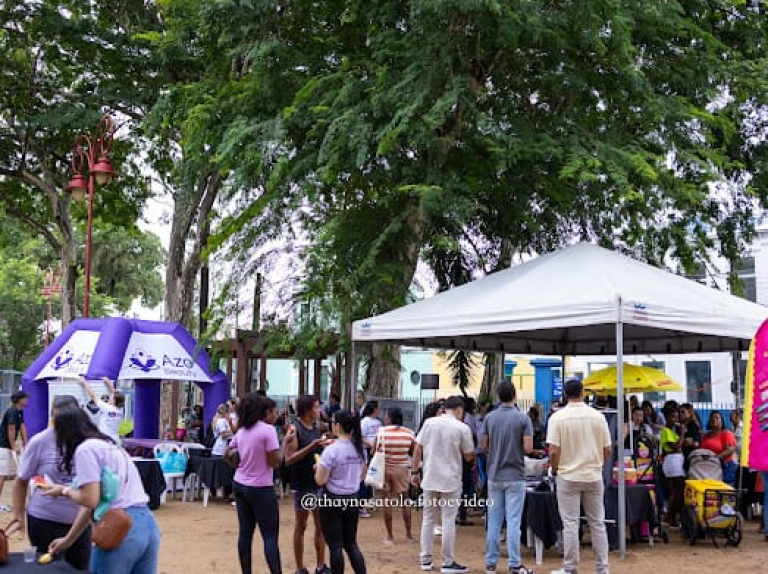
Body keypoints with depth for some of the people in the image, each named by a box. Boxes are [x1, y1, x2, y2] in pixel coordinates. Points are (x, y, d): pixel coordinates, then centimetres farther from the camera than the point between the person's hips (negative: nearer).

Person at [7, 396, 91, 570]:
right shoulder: (39, 442, -9)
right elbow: (21, 482, 0)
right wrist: (18, 517, -4)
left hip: (81, 520, 3)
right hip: (45, 520, -2)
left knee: (81, 568, 13)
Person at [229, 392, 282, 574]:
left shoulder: (241, 431, 7)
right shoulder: (268, 430, -14)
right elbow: (275, 463, -16)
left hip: (240, 485, 7)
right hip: (261, 489, -7)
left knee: (245, 533, 10)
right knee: (270, 536, -2)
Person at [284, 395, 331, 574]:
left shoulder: (317, 428, 8)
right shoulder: (294, 429, -12)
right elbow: (288, 460, -18)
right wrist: (311, 446, -24)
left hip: (320, 483, 6)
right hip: (302, 485, -6)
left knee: (321, 526, 11)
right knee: (301, 527, 7)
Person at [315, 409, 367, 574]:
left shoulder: (332, 450, -19)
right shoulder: (360, 448, 1)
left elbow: (320, 480, -18)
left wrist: (318, 468, 1)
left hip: (332, 500, -6)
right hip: (352, 499, 6)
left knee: (335, 546, 4)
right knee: (351, 544, 15)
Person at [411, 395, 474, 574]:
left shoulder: (429, 423, 0)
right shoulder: (462, 428, -8)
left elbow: (417, 449, 1)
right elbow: (469, 457, -3)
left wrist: (415, 472, 9)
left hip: (430, 480, 3)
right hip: (451, 481, -3)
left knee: (428, 519, 12)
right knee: (448, 521, 3)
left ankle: (426, 559, 18)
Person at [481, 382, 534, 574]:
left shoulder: (489, 418, 1)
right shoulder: (523, 418, -9)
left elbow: (483, 447, 3)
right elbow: (528, 448, -13)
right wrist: (517, 448, 8)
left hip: (494, 476, 3)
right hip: (515, 476, -3)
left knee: (493, 520, 9)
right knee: (513, 521, 0)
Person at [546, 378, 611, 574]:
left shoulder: (558, 417, -11)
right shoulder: (597, 416, -3)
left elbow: (553, 451, -14)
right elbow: (607, 450, 1)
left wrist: (554, 470, 5)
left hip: (568, 477, -2)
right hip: (594, 476, 3)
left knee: (570, 525, 3)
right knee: (597, 524, 11)